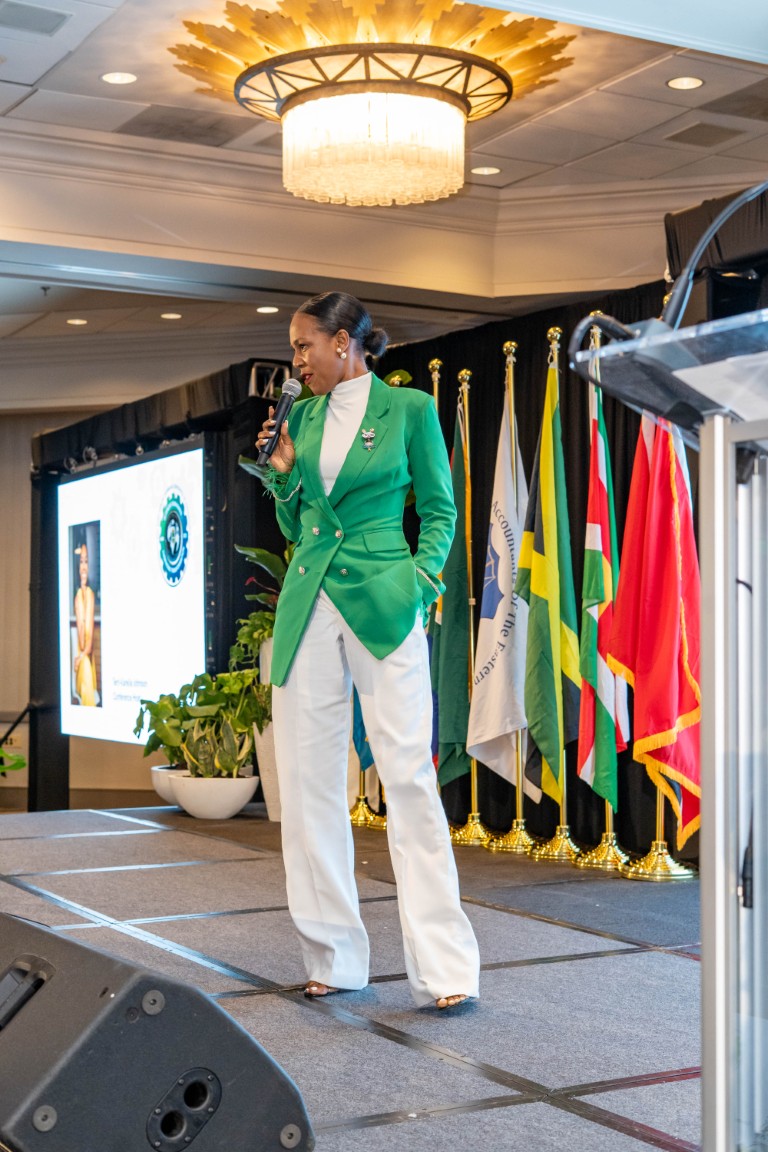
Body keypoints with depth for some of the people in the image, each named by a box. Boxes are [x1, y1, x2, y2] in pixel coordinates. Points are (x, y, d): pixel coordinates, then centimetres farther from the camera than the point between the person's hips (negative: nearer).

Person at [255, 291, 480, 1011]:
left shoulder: (409, 409, 2)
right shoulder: (302, 417, 15)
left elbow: (440, 511, 3)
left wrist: (419, 579, -10)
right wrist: (283, 472, 4)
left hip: (381, 604, -5)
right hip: (308, 603, 5)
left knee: (408, 775, -9)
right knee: (309, 779, 3)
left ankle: (443, 966, -5)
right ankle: (334, 958, 13)